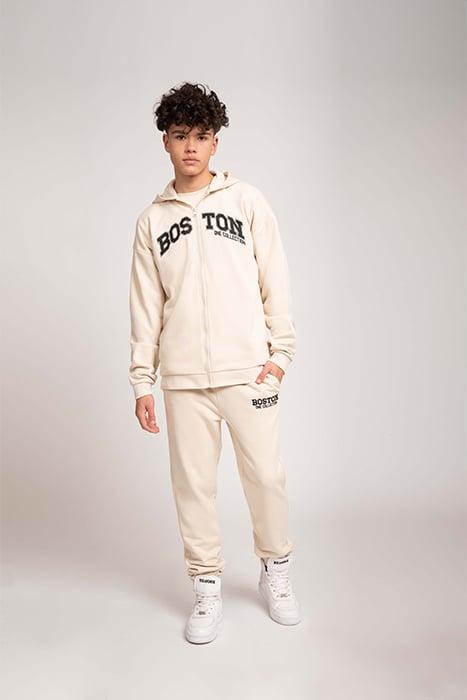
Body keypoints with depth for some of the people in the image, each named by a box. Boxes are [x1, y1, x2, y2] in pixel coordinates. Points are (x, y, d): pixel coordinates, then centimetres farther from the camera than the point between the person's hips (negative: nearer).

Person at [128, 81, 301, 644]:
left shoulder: (247, 200, 5)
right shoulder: (151, 220, 10)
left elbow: (275, 281, 3)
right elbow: (145, 306, 8)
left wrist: (281, 351, -4)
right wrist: (141, 379, 4)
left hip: (248, 368, -1)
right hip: (183, 376, 2)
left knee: (265, 475, 4)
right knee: (192, 483, 6)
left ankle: (275, 571, 28)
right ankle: (207, 587, 23)